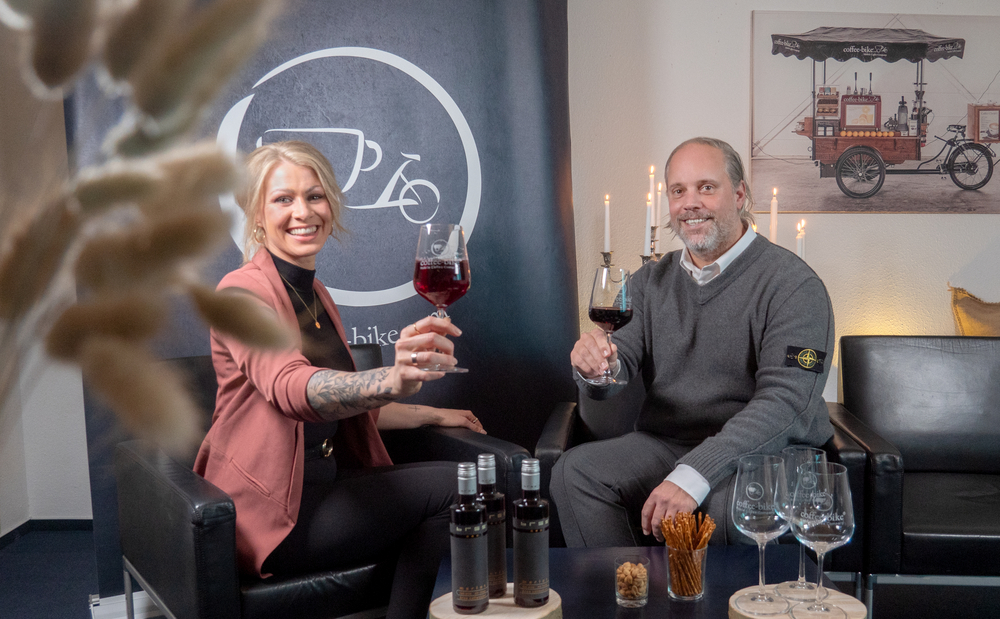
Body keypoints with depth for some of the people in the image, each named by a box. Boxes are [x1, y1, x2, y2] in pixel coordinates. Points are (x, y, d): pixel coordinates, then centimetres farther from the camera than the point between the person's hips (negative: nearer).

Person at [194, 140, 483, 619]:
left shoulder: (314, 293, 14)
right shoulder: (243, 292, -14)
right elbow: (290, 388, -35)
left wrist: (433, 414, 20)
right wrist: (394, 379, -53)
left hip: (322, 486, 8)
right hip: (270, 515, -8)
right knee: (448, 486, -14)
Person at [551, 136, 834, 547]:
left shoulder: (793, 285, -8)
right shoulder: (651, 281, 13)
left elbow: (784, 403, -19)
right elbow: (622, 364, 8)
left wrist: (693, 474, -30)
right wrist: (597, 365, -20)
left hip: (767, 452, -4)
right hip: (665, 446, 5)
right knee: (575, 471, -20)